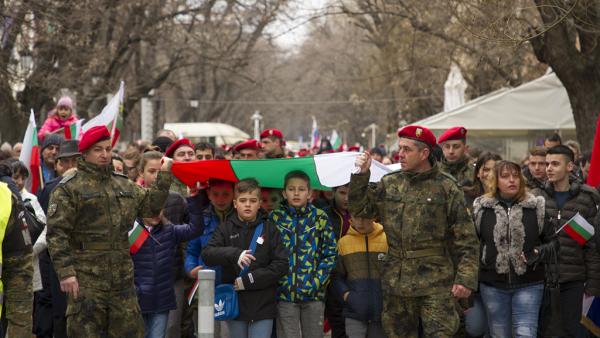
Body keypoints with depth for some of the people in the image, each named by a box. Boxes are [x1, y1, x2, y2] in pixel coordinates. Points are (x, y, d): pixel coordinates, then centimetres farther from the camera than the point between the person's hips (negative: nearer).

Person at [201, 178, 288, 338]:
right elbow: (207, 254, -9)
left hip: (262, 305, -2)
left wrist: (249, 280, -13)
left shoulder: (269, 229, 1)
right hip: (234, 303, 2)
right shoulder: (226, 228, 4)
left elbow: (281, 264, -5)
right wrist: (233, 254, -27)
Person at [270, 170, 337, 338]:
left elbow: (330, 254, 3)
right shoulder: (275, 217, 4)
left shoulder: (320, 217, 4)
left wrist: (317, 281, -8)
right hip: (284, 293, 0)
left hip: (313, 293, 0)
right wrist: (276, 280, -6)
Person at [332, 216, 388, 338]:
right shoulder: (343, 242, 2)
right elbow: (337, 277, 6)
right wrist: (347, 296, -9)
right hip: (355, 314, 0)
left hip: (382, 313, 0)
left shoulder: (387, 240, -1)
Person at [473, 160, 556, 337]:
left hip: (528, 284, -2)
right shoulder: (481, 207, 4)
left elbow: (553, 241, 6)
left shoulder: (537, 206, 1)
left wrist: (539, 253, -13)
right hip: (492, 285, 2)